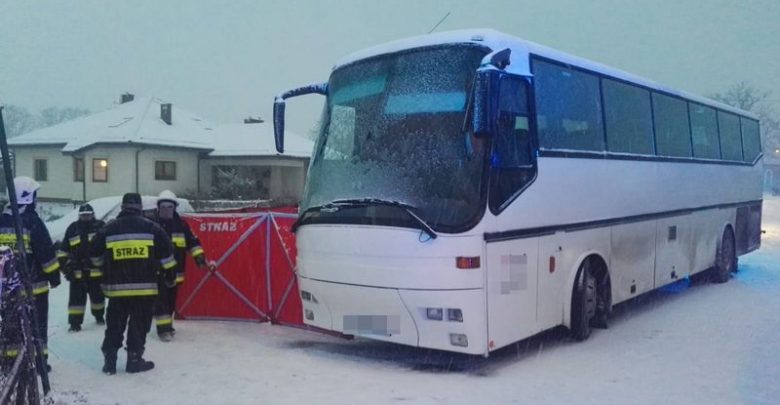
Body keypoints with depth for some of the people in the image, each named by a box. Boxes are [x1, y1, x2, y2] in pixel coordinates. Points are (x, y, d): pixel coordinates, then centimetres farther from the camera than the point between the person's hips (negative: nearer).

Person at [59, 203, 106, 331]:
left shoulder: (100, 227, -1)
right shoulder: (72, 228, 5)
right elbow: (64, 250, 9)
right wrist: (65, 265, 2)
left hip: (96, 271, -1)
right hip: (77, 271, 1)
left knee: (98, 295, 14)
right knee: (76, 297, 0)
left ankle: (99, 315, 35)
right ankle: (75, 322, 4)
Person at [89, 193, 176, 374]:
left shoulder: (108, 229, 4)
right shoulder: (151, 227, 0)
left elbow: (95, 255, 12)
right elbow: (166, 253, 0)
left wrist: (107, 265, 31)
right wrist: (170, 274, 12)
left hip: (116, 287, 2)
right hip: (144, 287, -2)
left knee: (114, 324, 12)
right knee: (139, 324, 7)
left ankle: (109, 360, 14)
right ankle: (134, 360, 10)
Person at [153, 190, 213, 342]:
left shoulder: (181, 224, 4)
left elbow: (192, 242, 7)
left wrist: (200, 257, -2)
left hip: (175, 272, 4)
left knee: (171, 300, 15)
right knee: (161, 300, -6)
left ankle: (167, 324, 30)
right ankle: (163, 328, -1)